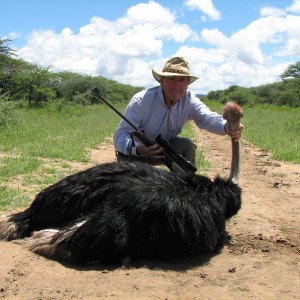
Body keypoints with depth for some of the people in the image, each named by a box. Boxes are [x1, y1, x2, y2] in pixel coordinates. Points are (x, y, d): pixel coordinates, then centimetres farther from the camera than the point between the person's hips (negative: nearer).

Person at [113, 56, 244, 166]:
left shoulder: (189, 101, -16)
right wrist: (138, 149, -53)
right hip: (133, 151, -3)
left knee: (187, 146, -22)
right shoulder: (141, 101, -28)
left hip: (163, 147, 3)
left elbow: (207, 117, -35)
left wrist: (227, 127, -59)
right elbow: (120, 135, -30)